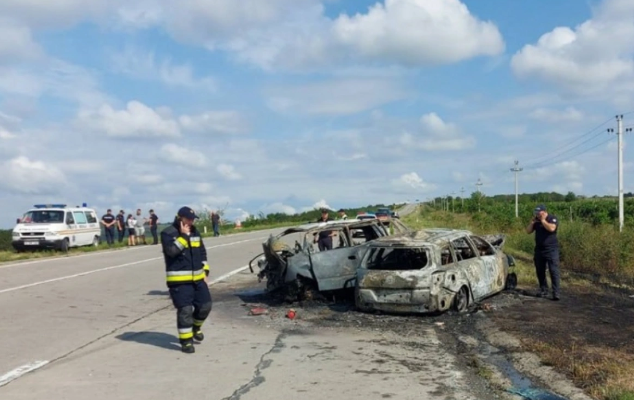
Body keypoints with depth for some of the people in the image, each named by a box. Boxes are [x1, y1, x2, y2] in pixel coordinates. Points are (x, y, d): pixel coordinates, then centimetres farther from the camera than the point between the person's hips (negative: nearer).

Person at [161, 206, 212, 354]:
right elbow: (172, 250, -25)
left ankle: (195, 326, 35)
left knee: (205, 305, 8)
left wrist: (205, 270, 11)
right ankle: (186, 341, 6)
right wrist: (184, 235, -21)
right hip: (179, 280, -6)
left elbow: (202, 252, 18)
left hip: (197, 278, 6)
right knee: (185, 310, -7)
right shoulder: (168, 233, -9)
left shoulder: (195, 232, 11)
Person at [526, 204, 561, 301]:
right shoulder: (536, 220, 11)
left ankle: (556, 293, -11)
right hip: (539, 249, 6)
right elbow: (528, 231, 9)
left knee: (554, 271, -9)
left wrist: (543, 220, -16)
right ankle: (543, 290, 21)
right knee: (540, 271, 9)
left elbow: (551, 228, -25)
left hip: (551, 250, -6)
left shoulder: (552, 219, -6)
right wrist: (532, 222, -4)